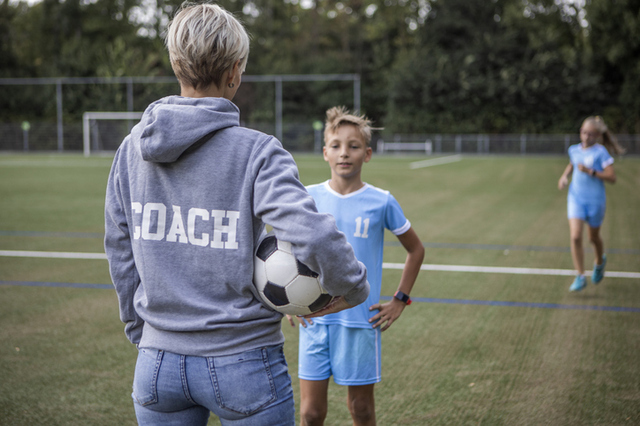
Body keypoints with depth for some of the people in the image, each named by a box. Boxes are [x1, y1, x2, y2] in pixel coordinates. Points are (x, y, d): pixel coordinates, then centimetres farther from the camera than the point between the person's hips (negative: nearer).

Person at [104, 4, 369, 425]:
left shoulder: (133, 148, 2)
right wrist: (353, 289, -9)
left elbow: (121, 256, 9)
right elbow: (314, 234, -27)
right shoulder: (257, 153, -13)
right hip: (244, 364, -4)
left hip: (159, 361, 4)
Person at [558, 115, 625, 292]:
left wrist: (591, 172, -24)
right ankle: (580, 277, -7)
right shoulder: (574, 150, 4)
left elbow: (612, 178, -15)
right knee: (575, 237, -13)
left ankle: (600, 261, 48)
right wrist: (564, 176, 12)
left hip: (595, 200, -3)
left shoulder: (600, 152, -10)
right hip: (576, 199, 3)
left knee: (594, 237, 15)